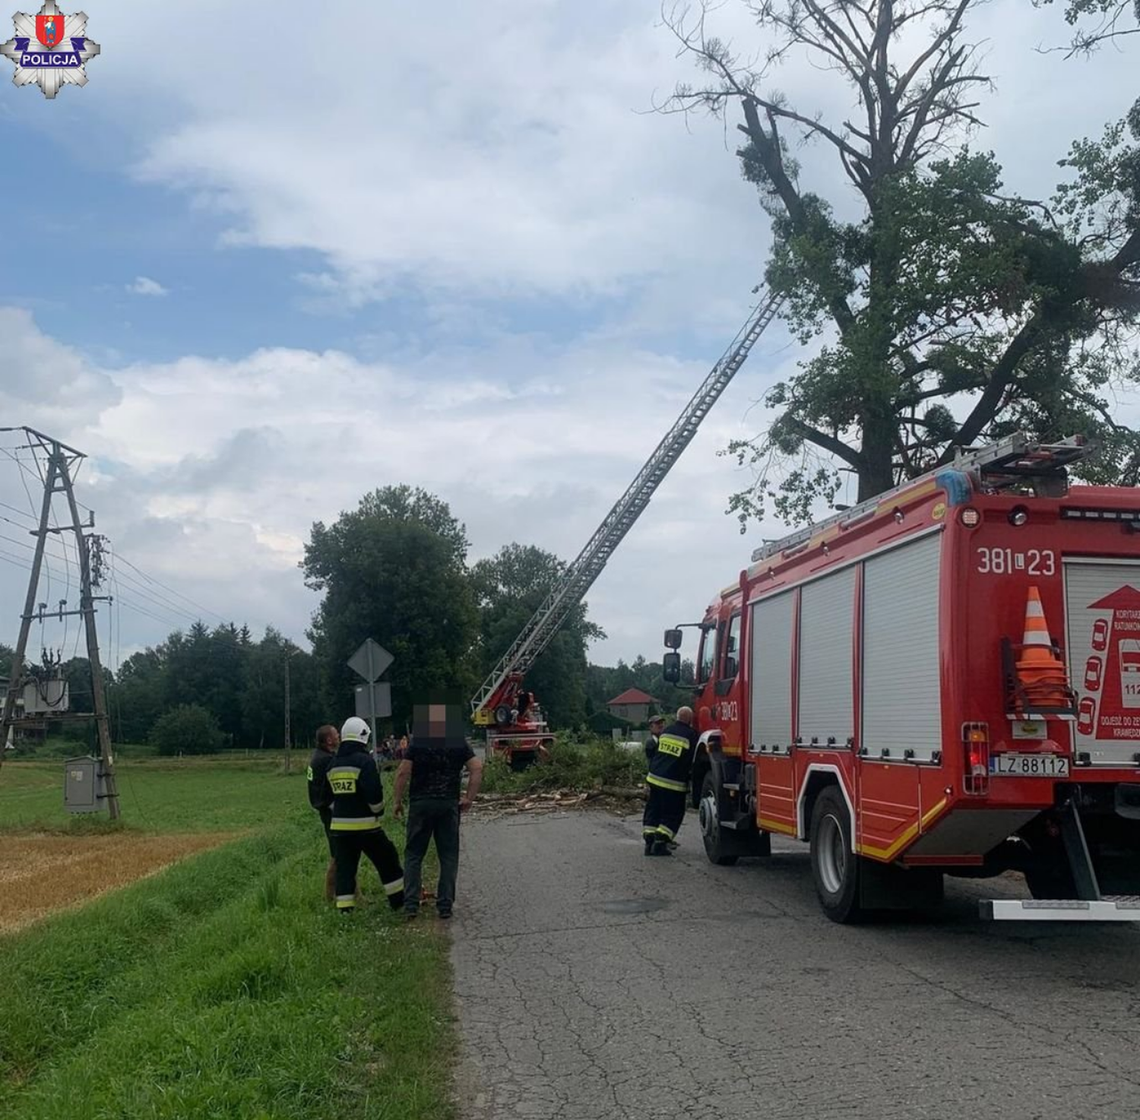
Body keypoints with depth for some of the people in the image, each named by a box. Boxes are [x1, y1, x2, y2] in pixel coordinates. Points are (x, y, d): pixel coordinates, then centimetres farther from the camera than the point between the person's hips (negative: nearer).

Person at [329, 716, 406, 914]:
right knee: (387, 859, 10)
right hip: (364, 824, -5)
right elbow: (374, 792, -18)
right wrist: (378, 811, -1)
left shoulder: (333, 765, 9)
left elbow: (330, 794, 15)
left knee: (344, 865, 8)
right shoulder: (364, 761, -12)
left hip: (339, 824, 5)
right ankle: (398, 899, 17)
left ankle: (344, 907, 6)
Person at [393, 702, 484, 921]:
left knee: (413, 855, 8)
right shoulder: (459, 743, 3)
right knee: (448, 856, 8)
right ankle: (445, 905, 7)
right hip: (449, 804, 1)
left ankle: (410, 905, 2)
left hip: (420, 804, -1)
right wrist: (469, 798, 2)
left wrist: (397, 800, 2)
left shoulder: (417, 742, -3)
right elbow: (477, 768, -3)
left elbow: (403, 772, -7)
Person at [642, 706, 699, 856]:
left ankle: (649, 841, 11)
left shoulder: (665, 731, 11)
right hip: (674, 783, -6)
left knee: (653, 810, 14)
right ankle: (661, 842, -2)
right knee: (672, 815, 6)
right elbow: (693, 761, -2)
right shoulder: (691, 735, -7)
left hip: (654, 778, 6)